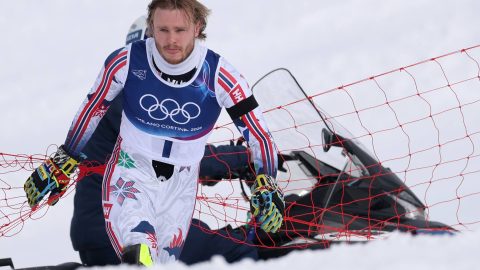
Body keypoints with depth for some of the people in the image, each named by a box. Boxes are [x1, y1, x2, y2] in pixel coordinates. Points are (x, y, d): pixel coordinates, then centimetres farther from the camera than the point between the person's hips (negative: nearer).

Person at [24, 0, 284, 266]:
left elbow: (256, 130, -5)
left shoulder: (218, 75, -14)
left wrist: (266, 185, -10)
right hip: (131, 169, -2)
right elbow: (92, 109, 3)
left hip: (181, 183, 2)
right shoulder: (127, 62, -14)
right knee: (139, 254, -30)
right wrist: (63, 162, 10)